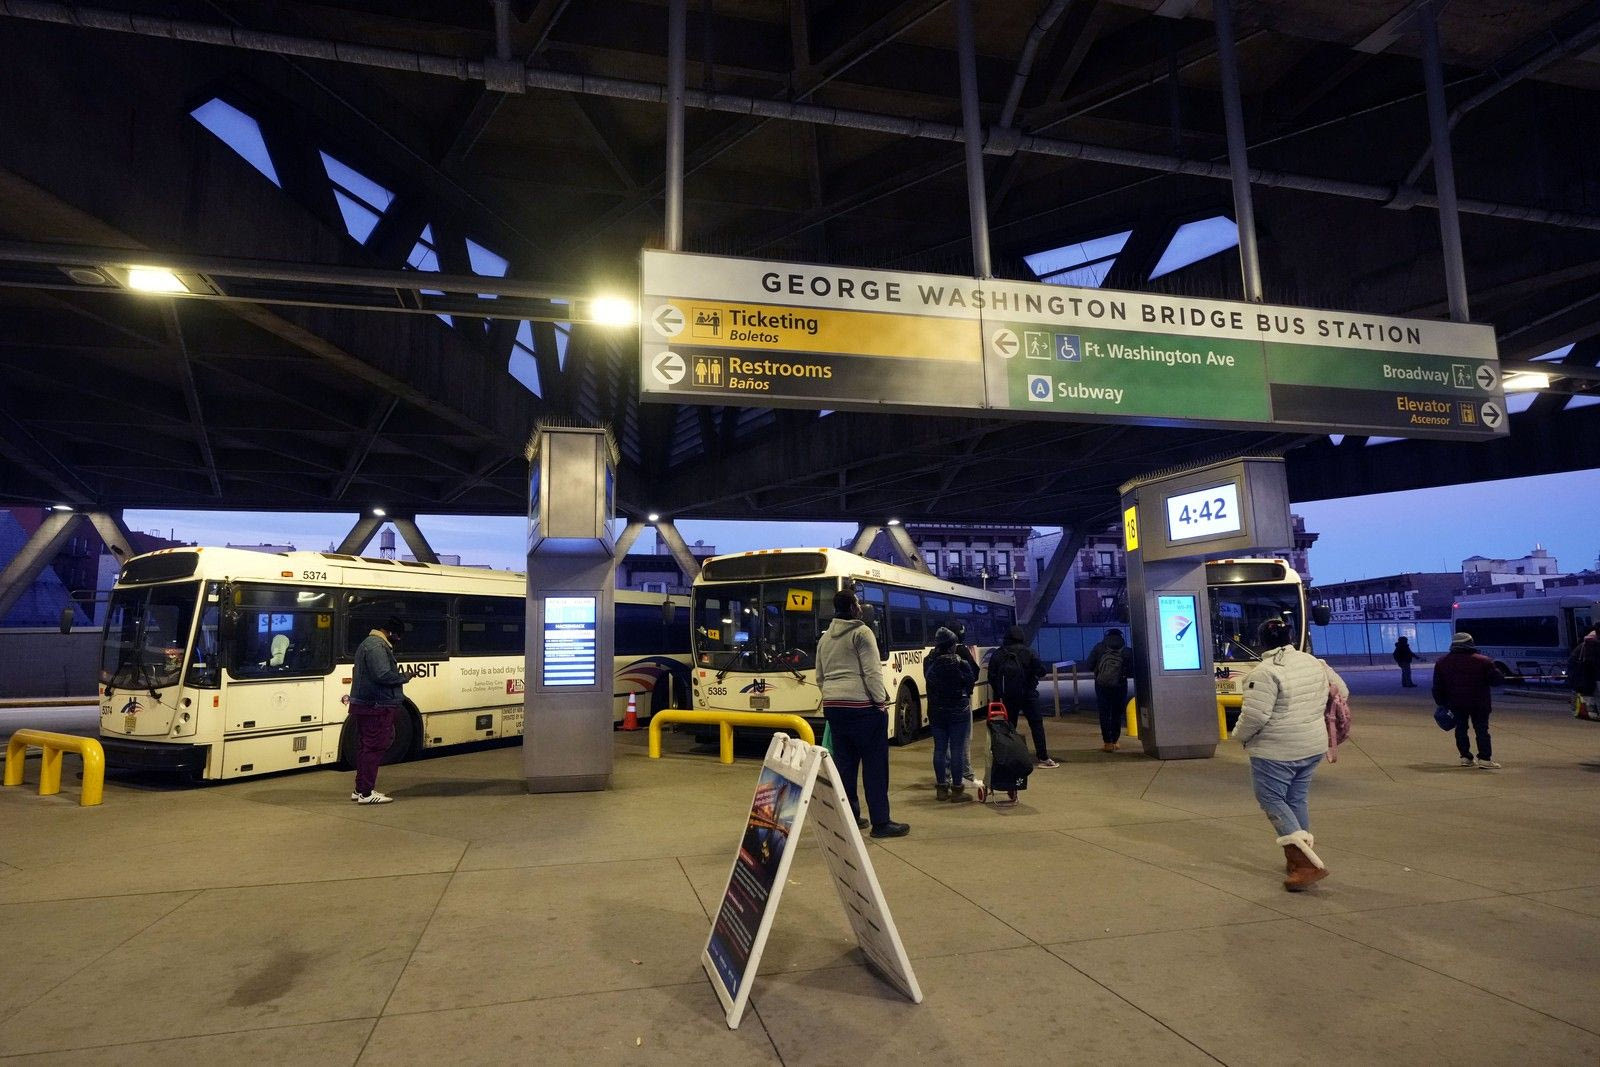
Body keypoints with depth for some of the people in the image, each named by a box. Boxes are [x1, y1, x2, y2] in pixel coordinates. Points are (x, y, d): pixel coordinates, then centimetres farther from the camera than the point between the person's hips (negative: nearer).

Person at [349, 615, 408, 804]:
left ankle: (360, 789, 23)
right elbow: (383, 675, -26)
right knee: (374, 748, -6)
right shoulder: (377, 647, -16)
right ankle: (366, 793, -3)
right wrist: (402, 678, -10)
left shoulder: (368, 643, 19)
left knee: (367, 747, 16)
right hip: (376, 707, -11)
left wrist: (396, 675, 14)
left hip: (364, 705, 11)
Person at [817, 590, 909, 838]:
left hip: (832, 706, 7)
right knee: (875, 764, -2)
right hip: (861, 706, -7)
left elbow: (820, 676, 18)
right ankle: (880, 822, 0)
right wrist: (881, 702, -9)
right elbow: (872, 672, -14)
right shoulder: (861, 632, -8)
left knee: (845, 763, 12)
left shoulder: (825, 637, 14)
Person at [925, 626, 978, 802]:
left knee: (939, 749, 11)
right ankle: (957, 789, 7)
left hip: (936, 712, 4)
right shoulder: (961, 663, -15)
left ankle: (941, 787, 18)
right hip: (959, 711, -4)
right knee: (957, 750, 2)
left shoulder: (929, 662, -5)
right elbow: (972, 680, -3)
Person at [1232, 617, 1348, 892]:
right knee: (1297, 800, 18)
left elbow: (1254, 715, -22)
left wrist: (1240, 735, -3)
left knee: (1272, 799, 3)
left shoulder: (1266, 672, -19)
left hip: (1276, 750, -8)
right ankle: (1299, 859, 26)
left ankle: (1307, 862, -7)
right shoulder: (1315, 663, 6)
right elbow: (1341, 691, 18)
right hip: (1313, 746, 8)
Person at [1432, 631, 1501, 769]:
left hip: (1455, 703, 3)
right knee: (1481, 729, 3)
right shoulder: (1483, 661, -8)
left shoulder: (1442, 662, 3)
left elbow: (1437, 687, 5)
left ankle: (1465, 757, 10)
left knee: (1460, 729, 10)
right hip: (1479, 703, -2)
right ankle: (1484, 759, -2)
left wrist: (1441, 703, 12)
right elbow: (1496, 680, -5)